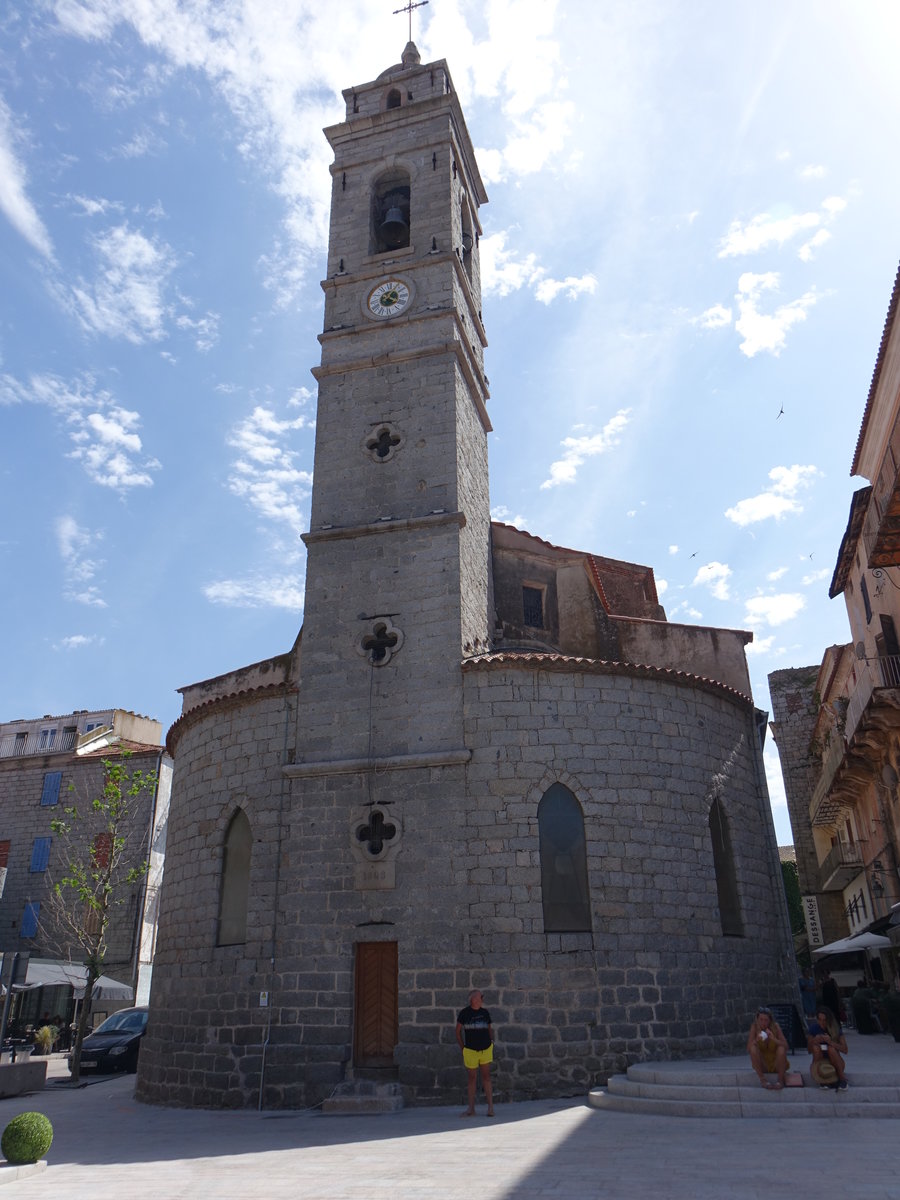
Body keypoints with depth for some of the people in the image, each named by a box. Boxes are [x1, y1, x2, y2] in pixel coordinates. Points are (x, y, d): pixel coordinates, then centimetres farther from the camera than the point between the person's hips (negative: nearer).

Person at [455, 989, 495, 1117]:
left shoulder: (484, 1012, 1)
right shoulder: (465, 1013, -8)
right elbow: (458, 1031, 1)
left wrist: (492, 1042, 4)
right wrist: (462, 1048, 0)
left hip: (486, 1049, 2)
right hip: (470, 1050, -2)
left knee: (486, 1077, 2)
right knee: (472, 1078, 7)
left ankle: (490, 1107, 6)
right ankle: (471, 1109, 17)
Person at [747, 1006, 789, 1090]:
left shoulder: (775, 1026, -13)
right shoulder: (754, 1027, -13)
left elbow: (786, 1046, -17)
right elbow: (748, 1049, -16)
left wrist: (774, 1039, -34)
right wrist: (756, 1040, -36)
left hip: (776, 1064, 0)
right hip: (762, 1065, 0)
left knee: (781, 1049, -29)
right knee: (753, 1048, -28)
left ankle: (781, 1080, -14)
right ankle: (762, 1079, -16)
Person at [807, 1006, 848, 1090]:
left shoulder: (836, 1028, -11)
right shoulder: (814, 1028, -9)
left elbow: (845, 1050, -18)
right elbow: (809, 1050, -7)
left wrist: (831, 1042, -33)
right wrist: (814, 1041, -28)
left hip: (834, 1061, -1)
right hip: (821, 1062, 1)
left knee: (831, 1048, -31)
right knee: (816, 1047, -29)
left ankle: (842, 1080, -19)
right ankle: (822, 1080, -18)